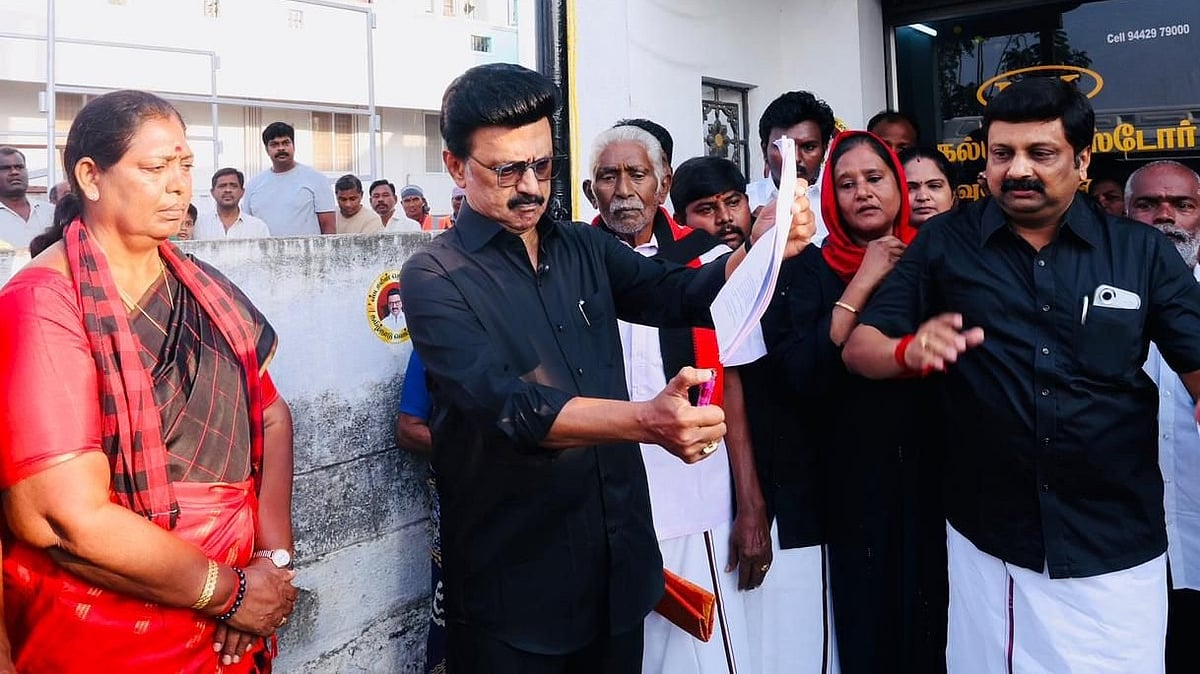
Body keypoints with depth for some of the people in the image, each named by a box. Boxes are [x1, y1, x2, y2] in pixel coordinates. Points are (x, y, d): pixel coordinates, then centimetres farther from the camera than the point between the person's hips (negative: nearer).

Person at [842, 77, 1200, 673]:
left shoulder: (1143, 254, 0)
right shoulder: (944, 245, -1)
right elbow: (859, 347, -4)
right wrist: (910, 351, -26)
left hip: (1117, 550, 1)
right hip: (986, 542, 0)